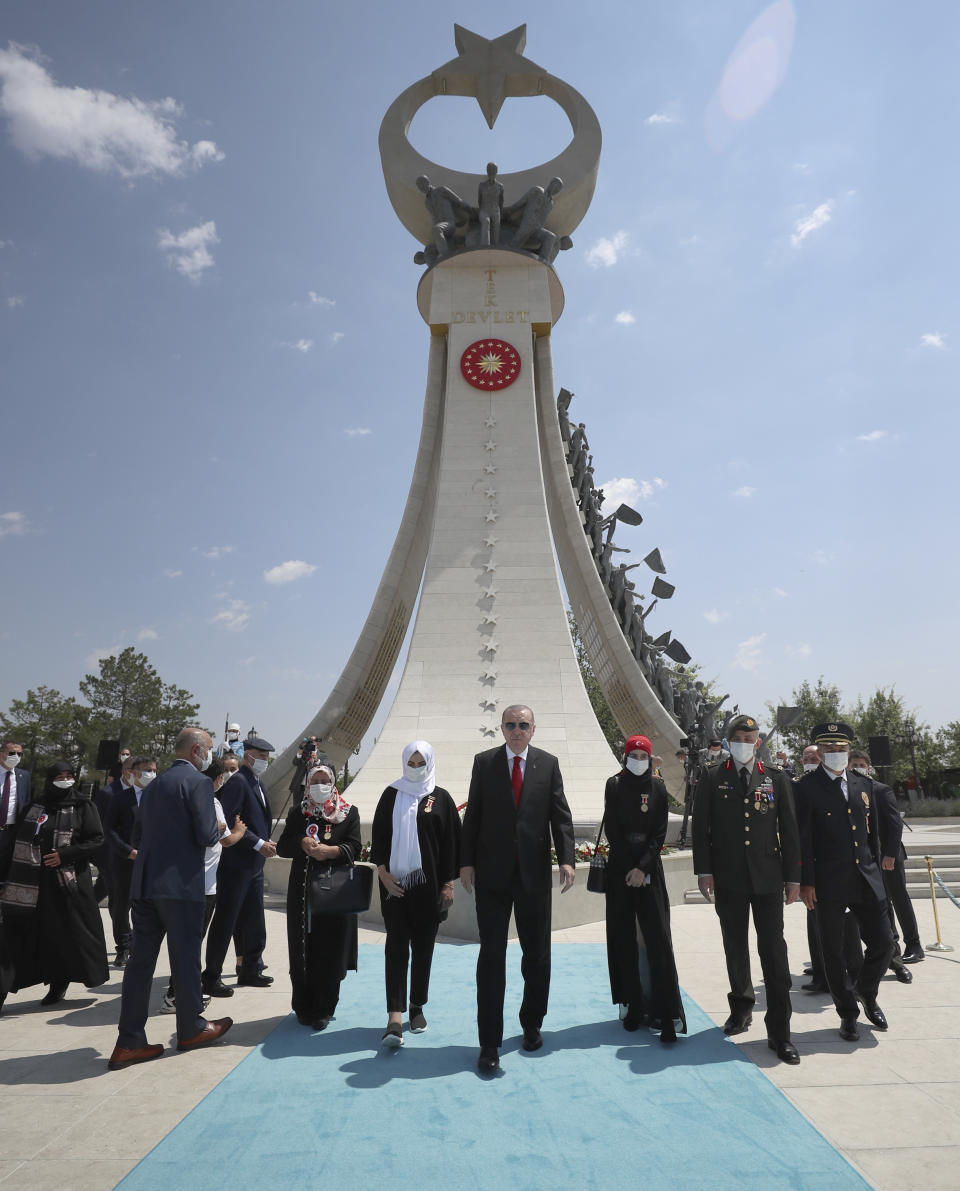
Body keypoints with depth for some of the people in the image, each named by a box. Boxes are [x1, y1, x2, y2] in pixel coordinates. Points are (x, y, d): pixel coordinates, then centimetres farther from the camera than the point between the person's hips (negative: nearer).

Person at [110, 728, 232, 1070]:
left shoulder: (153, 786, 15)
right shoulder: (198, 782, -10)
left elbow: (146, 832, 19)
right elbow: (206, 836, -16)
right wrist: (219, 829, 6)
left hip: (144, 883, 7)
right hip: (180, 883, -7)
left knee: (141, 959, 10)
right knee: (185, 956, 7)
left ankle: (129, 1041, 14)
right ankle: (192, 1028, 23)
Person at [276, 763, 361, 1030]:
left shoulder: (349, 813, 3)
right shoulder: (297, 813, 10)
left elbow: (354, 847, -4)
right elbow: (281, 847, 4)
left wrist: (329, 851, -20)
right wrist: (302, 843, -14)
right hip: (302, 889, 2)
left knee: (330, 951, 1)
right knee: (302, 950, 5)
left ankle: (324, 1009, 15)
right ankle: (304, 1007, 20)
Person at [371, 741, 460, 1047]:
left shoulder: (441, 798, 2)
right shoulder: (391, 795, 4)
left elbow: (451, 842, 2)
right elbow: (378, 835, 5)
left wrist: (448, 883, -1)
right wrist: (382, 871, -6)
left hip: (428, 883, 0)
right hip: (395, 883, 0)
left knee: (423, 947, 9)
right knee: (396, 946, -4)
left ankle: (417, 1006, 26)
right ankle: (395, 1017, -3)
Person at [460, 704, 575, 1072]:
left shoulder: (548, 764, 2)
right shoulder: (484, 762, 1)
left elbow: (561, 815, 0)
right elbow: (472, 815, 2)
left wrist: (567, 859, -11)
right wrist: (466, 862, -3)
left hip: (534, 873, 1)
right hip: (492, 874, -1)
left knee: (537, 954, 13)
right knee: (492, 955, 3)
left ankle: (532, 1025, 34)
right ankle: (489, 1044, 13)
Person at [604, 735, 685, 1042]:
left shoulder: (657, 788, 4)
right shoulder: (614, 785, 2)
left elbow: (660, 832, -1)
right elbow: (612, 830, -2)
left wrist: (643, 867, -11)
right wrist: (630, 868, -7)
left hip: (649, 869, 0)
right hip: (620, 870, 0)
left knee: (658, 939, -5)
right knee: (624, 938, 4)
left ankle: (667, 1014, -3)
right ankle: (633, 1007, 13)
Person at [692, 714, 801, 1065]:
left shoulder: (775, 779, 5)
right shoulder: (712, 778, 2)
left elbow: (789, 829, 6)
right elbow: (700, 826, 1)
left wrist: (793, 875, 3)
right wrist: (704, 871, -4)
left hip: (767, 878, 0)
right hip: (728, 879, 0)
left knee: (774, 950, -1)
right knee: (735, 949, 12)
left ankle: (779, 1032, 8)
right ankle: (741, 1007, 34)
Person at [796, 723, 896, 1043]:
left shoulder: (862, 785, 10)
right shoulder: (808, 787, -7)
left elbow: (872, 830, 16)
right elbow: (802, 837, -9)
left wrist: (874, 868, 13)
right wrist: (806, 881, -11)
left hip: (866, 880, 4)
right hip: (828, 883, -4)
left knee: (883, 943, 6)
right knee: (833, 952, 7)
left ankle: (866, 993, 34)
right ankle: (848, 1013, 25)